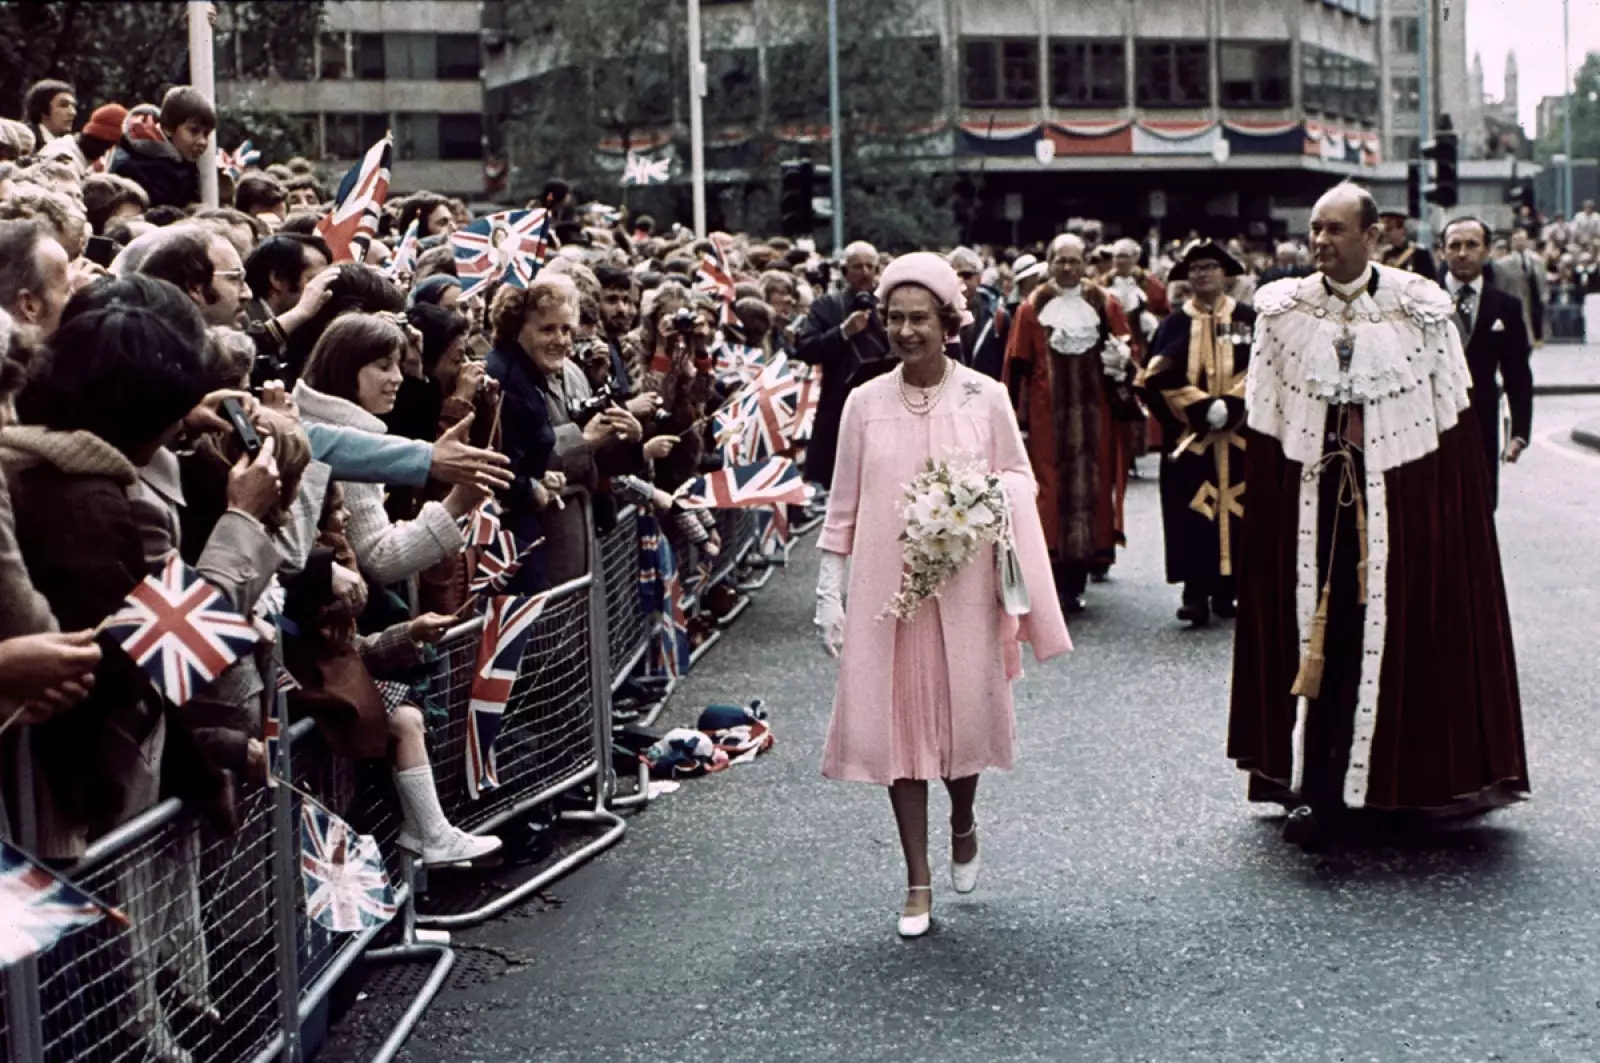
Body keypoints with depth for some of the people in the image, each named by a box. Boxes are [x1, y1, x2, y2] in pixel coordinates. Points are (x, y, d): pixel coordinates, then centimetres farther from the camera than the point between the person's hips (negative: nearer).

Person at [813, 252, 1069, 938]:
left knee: (963, 714, 2)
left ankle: (963, 824, 37)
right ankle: (918, 881, 13)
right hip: (885, 587, 1)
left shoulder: (985, 397, -1)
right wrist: (828, 590, 3)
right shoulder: (865, 403, 2)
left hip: (964, 587, -1)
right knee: (895, 719, 1)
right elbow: (843, 506, 6)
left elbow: (1021, 479, 8)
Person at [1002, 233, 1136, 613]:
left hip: (1095, 414, 1)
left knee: (1089, 482, 0)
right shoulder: (1032, 309, 5)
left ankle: (1073, 580, 7)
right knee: (1052, 484, -5)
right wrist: (1014, 411, -2)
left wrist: (1120, 363, -12)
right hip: (1047, 416, -1)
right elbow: (1017, 365, 3)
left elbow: (1127, 353, 11)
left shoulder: (1105, 306, 8)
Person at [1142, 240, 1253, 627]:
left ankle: (1225, 588, 9)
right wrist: (1202, 407, -15)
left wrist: (1230, 406, -15)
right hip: (1190, 436, 0)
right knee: (1192, 511, -5)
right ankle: (1195, 592, -4)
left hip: (1237, 436, 1)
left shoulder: (1247, 319, 6)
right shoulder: (1175, 325, 6)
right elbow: (1161, 376, -3)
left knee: (1234, 508, 1)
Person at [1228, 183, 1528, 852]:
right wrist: (1266, 511, 0)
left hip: (1400, 499, -1)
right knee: (1318, 639, 1)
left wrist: (1456, 512, -4)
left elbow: (1453, 420, 1)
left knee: (1399, 637, 3)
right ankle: (1315, 790, 5)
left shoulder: (1420, 308, -1)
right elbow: (1264, 425, 4)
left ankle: (1417, 779, 16)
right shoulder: (1282, 310, 3)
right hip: (1313, 499, 1)